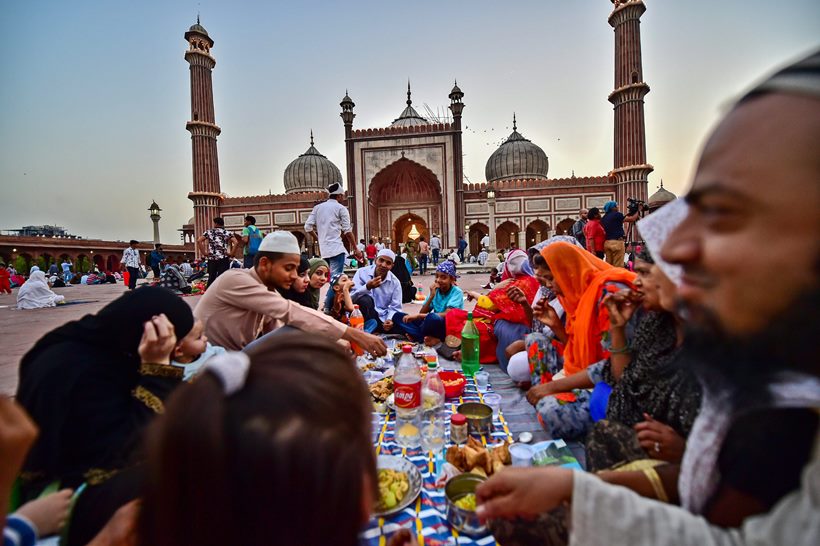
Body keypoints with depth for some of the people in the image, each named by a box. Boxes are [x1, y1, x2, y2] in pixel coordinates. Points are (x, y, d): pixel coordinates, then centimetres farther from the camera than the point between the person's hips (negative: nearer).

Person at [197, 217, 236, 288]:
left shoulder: (209, 232, 7)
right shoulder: (227, 233, 4)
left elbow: (199, 241, -5)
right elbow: (236, 242, -11)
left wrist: (203, 252, 0)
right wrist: (231, 253, -5)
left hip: (212, 258, 2)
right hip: (223, 259, -2)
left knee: (211, 277, 13)